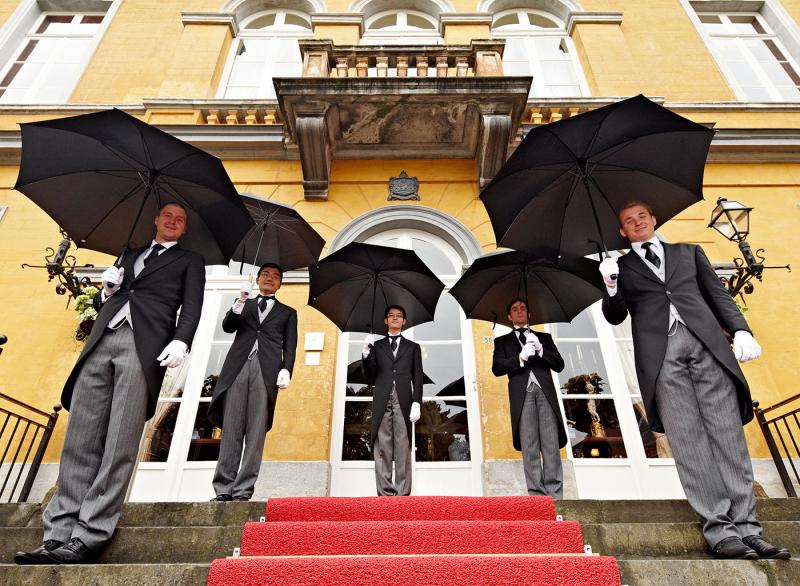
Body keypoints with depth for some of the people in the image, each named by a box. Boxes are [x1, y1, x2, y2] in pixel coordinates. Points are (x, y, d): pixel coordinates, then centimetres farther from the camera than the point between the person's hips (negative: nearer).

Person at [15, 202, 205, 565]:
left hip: (144, 345, -4)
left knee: (120, 446, -10)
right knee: (80, 441, -2)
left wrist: (181, 341, -15)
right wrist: (107, 290, 8)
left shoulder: (190, 261, 17)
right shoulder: (130, 256, 30)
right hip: (101, 341, 5)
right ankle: (58, 535, 1)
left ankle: (87, 538, -7)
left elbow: (192, 305, 2)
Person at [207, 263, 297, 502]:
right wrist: (240, 302, -6)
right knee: (231, 428, -4)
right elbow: (228, 327, 8)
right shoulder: (243, 305, 26)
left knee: (256, 431, -7)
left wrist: (286, 369, -7)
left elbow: (290, 346, 10)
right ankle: (223, 488, -3)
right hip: (237, 367, 1)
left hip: (267, 370, -1)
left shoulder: (287, 312, 21)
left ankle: (243, 490, -6)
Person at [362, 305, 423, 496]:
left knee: (403, 449, -3)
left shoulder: (413, 347, 16)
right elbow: (370, 378, 10)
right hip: (382, 402, 1)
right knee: (382, 449, -2)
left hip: (404, 402, 0)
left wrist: (416, 403, -5)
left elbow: (417, 378, 9)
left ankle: (402, 493, 0)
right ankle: (385, 493, 1)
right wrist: (366, 354, -4)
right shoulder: (376, 346, 17)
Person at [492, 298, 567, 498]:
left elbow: (559, 365, 13)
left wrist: (541, 350, -3)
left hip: (545, 391, 1)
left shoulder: (544, 337, 22)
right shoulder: (503, 341, 18)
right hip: (522, 394, -1)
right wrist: (520, 357, -10)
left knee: (551, 445, -5)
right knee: (529, 447, -5)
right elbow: (497, 368, 3)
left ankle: (555, 495, -3)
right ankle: (536, 494, -3)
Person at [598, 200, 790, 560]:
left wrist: (740, 329, 1)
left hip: (706, 343, 2)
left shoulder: (689, 252, 26)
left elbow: (717, 294, 18)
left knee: (728, 435, -5)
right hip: (660, 352, -1)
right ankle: (720, 530, -7)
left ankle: (747, 529, -1)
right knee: (688, 440, -8)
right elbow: (615, 316, 10)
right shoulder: (621, 267, 20)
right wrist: (611, 286, -9)